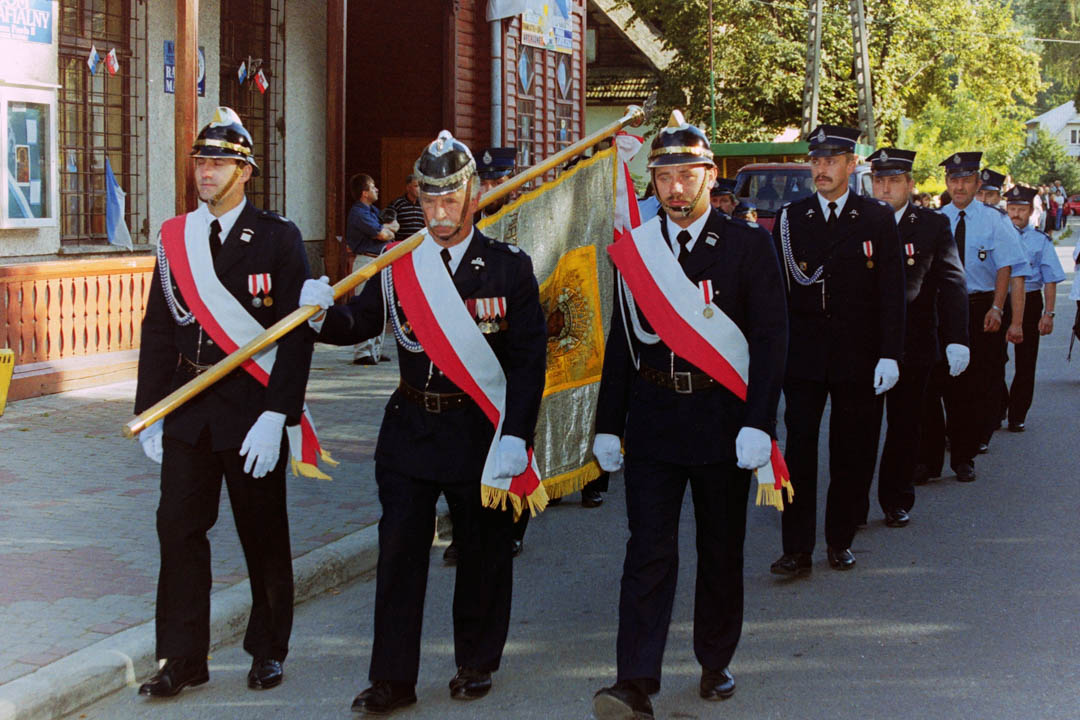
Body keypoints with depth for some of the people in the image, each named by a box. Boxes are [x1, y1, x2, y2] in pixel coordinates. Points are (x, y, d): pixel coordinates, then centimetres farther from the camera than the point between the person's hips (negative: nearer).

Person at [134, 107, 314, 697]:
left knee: (263, 533, 7)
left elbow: (297, 334, -10)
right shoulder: (175, 238, 8)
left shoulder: (278, 238, -5)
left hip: (252, 407, -4)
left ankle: (268, 650, 23)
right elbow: (158, 329, 10)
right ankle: (183, 658, 12)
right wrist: (149, 413, 5)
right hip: (188, 406, 4)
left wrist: (275, 417, -17)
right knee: (179, 526, 2)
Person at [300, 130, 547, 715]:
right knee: (398, 552, 1)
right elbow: (358, 324, 2)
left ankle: (476, 663, 28)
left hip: (481, 432, -2)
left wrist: (514, 438, -15)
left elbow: (528, 360, -8)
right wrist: (323, 311, -21)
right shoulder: (398, 265, 3)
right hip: (410, 428, 2)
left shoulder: (509, 267, -4)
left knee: (482, 553, 10)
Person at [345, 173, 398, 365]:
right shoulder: (358, 213, -15)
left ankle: (375, 350, 20)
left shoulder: (372, 210, 16)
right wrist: (388, 231, 3)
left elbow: (395, 226, 13)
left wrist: (385, 228, -8)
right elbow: (382, 234, -20)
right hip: (366, 261, -10)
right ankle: (362, 353, -12)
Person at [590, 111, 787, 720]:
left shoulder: (748, 245, -2)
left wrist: (758, 422, -15)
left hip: (721, 420, -1)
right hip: (652, 421, 1)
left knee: (722, 549, 11)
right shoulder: (635, 249, 7)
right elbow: (622, 341, 10)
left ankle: (716, 663, 28)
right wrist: (609, 426, 6)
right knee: (649, 551, -4)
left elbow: (771, 338, -6)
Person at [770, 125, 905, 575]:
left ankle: (840, 541, 20)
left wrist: (890, 355, -8)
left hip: (858, 357, 0)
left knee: (852, 454, 6)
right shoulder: (790, 219, 6)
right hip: (802, 354, 1)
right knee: (798, 452, -3)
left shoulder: (877, 219, 2)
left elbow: (892, 292, -1)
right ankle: (797, 550, 0)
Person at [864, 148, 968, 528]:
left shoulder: (933, 225, 1)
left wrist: (957, 339, -14)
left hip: (912, 345, 0)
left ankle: (897, 501, 24)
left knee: (904, 426, 10)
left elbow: (952, 283, -4)